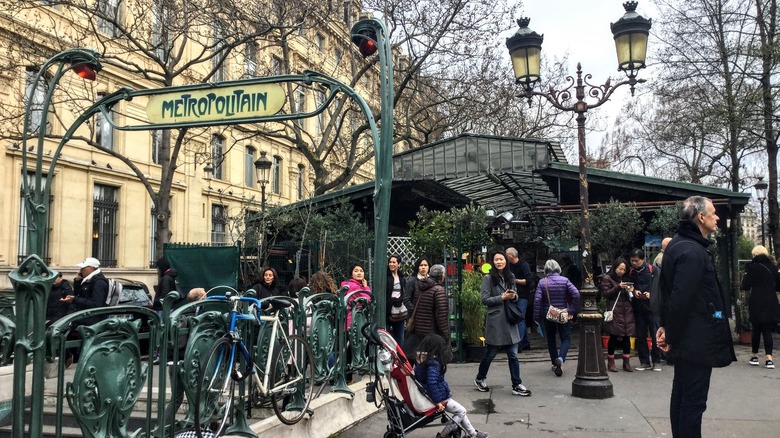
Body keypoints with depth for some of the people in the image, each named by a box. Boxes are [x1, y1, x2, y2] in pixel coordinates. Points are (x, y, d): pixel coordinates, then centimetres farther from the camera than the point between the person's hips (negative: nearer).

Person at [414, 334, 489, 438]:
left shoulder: (420, 359, 1)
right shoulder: (433, 364, -26)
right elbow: (432, 383, -34)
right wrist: (438, 401, -27)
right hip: (440, 397, -10)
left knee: (460, 411, 22)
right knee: (461, 411, 7)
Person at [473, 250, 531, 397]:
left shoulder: (510, 278, 12)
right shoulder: (488, 278, -5)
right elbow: (485, 300, -10)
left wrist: (514, 296, -3)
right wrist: (502, 297, -15)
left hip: (510, 321, 5)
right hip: (495, 321, -5)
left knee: (513, 355, 3)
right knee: (490, 353, 9)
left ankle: (517, 385, 8)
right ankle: (479, 379, 29)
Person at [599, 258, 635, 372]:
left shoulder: (625, 278, 20)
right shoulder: (607, 279, 0)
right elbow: (605, 293, -7)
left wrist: (631, 290, 2)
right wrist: (618, 287, -16)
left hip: (627, 311, 6)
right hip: (614, 311, -6)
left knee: (627, 337, 4)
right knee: (613, 337, -2)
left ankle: (626, 363, 11)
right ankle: (610, 362, 7)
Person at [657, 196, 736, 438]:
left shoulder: (677, 244, 12)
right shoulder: (692, 252, -22)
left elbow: (668, 289, 16)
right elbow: (681, 298, -25)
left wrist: (666, 325, 13)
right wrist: (671, 336, -16)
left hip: (687, 337, 10)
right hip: (697, 339, -10)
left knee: (682, 396, 17)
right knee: (693, 400, -3)